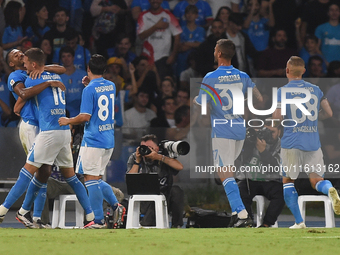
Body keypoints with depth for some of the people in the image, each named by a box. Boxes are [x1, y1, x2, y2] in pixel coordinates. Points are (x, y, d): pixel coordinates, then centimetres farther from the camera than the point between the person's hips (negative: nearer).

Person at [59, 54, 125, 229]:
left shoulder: (89, 90, -11)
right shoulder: (111, 86, 10)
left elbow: (85, 116, -15)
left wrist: (68, 121, -1)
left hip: (93, 140, -8)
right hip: (109, 140, 8)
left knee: (91, 179, -5)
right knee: (97, 179, 17)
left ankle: (99, 220, -7)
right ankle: (116, 206, 2)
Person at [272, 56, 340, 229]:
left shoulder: (282, 91, -5)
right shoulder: (315, 89, 8)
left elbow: (277, 118, -11)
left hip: (291, 142, -3)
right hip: (313, 142, 3)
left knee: (288, 181, 11)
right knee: (316, 180, 6)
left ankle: (299, 221, 2)